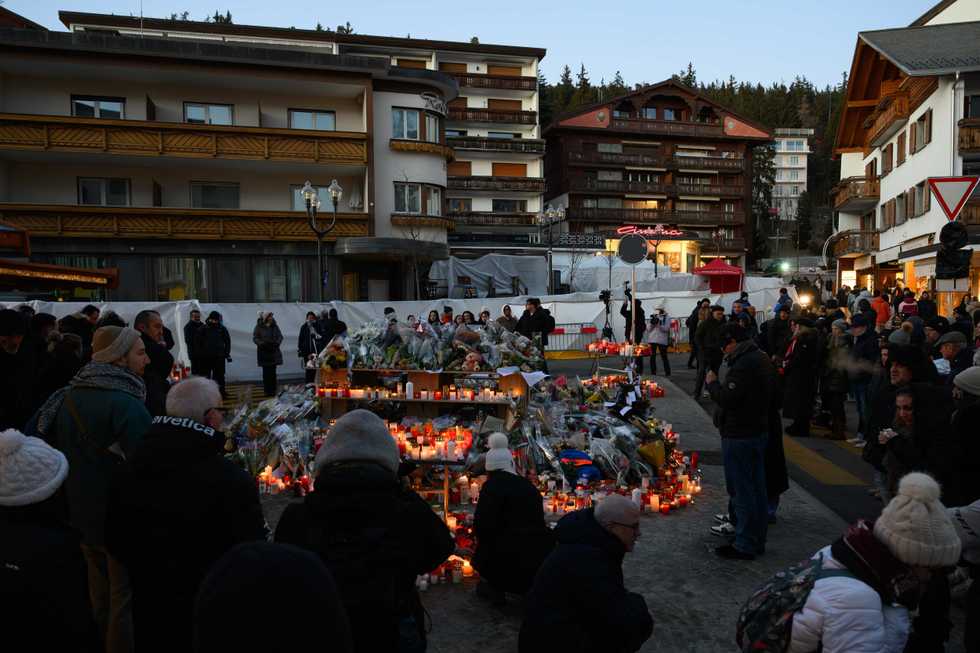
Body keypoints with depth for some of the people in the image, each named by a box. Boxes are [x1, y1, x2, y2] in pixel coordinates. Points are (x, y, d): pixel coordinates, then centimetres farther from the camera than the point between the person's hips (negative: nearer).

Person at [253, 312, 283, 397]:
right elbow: (255, 338, -2)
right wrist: (262, 343, -18)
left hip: (273, 351, 3)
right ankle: (267, 391, 4)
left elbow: (280, 336, 12)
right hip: (264, 351, -3)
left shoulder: (275, 326, 7)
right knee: (266, 372, -1)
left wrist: (277, 342, -8)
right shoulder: (259, 327, -2)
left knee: (273, 372, 2)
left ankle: (273, 390, 6)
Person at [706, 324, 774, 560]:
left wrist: (712, 383, -10)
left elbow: (727, 399, -27)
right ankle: (758, 540, 28)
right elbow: (771, 393, 19)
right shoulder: (762, 360, 11)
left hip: (739, 436, -10)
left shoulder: (743, 365, -22)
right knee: (757, 488, 17)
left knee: (741, 490, -1)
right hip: (759, 431, 10)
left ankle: (745, 545, 8)